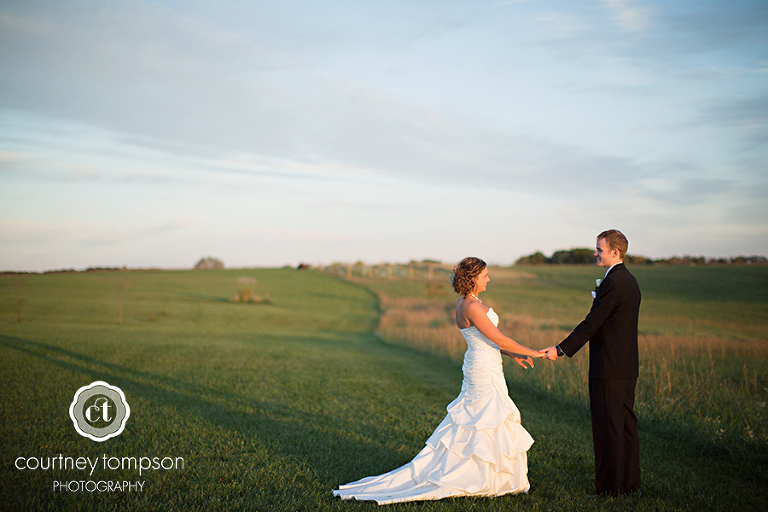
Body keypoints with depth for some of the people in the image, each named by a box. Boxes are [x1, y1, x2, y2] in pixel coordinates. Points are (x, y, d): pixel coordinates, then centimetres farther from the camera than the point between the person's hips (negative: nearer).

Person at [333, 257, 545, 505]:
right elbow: (498, 338, -23)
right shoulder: (472, 307, -23)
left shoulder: (465, 302, 8)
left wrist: (512, 354, 14)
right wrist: (531, 352, -13)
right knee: (491, 423, 2)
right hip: (485, 373, -10)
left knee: (467, 424, 17)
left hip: (480, 369, 10)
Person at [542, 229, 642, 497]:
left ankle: (610, 488, 5)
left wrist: (561, 349, -14)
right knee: (626, 424, 14)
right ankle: (631, 483, 23)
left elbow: (592, 323, -18)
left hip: (608, 369, -10)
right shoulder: (629, 280, 13)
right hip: (627, 367, 10)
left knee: (608, 428, -2)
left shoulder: (613, 282, -17)